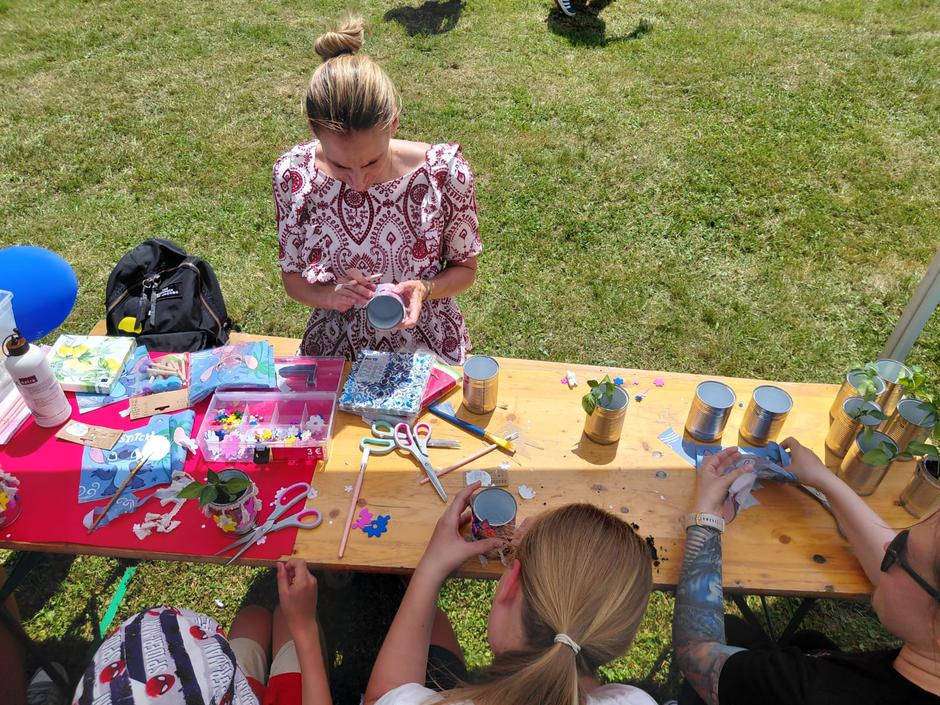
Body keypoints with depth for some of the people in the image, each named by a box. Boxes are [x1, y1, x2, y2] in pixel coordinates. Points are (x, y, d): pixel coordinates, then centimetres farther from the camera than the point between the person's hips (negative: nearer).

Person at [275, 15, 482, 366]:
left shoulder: (444, 172, -17)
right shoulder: (293, 174, -13)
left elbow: (464, 268, -1)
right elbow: (292, 279, 1)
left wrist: (424, 289, -20)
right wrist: (332, 295, -19)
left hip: (427, 347, 0)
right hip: (334, 349, 1)